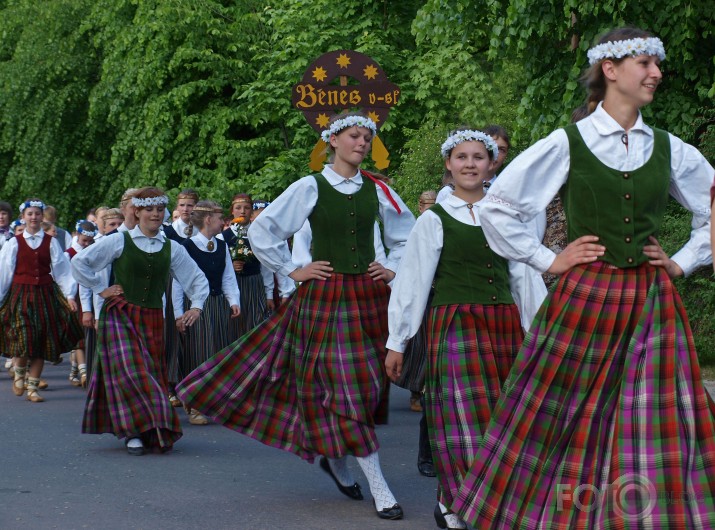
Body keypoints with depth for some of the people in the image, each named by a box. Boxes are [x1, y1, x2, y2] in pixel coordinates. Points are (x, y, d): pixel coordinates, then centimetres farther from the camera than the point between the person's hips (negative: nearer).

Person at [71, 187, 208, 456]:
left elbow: (197, 278, 16)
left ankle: (154, 432, 16)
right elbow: (79, 262, -1)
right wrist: (101, 289, -2)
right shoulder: (119, 241, -1)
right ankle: (133, 432, -4)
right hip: (120, 316, -3)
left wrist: (196, 306, 2)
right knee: (129, 371, -12)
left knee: (153, 373, 3)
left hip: (152, 320, 3)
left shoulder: (171, 248, 8)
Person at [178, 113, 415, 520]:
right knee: (342, 387, -7)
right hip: (324, 297, -4)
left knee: (370, 382, 5)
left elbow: (409, 234, 19)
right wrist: (292, 270, -1)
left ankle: (336, 457, 30)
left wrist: (394, 268, 7)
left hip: (369, 296, 4)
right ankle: (378, 486, -3)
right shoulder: (310, 188, -3)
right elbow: (262, 231, 1)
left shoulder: (377, 191, 6)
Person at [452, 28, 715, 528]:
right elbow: (496, 208, 0)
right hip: (584, 300, -3)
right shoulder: (567, 144, -2)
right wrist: (548, 259, -1)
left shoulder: (669, 149, 7)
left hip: (652, 306, 3)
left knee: (661, 430, -1)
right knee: (567, 426, 1)